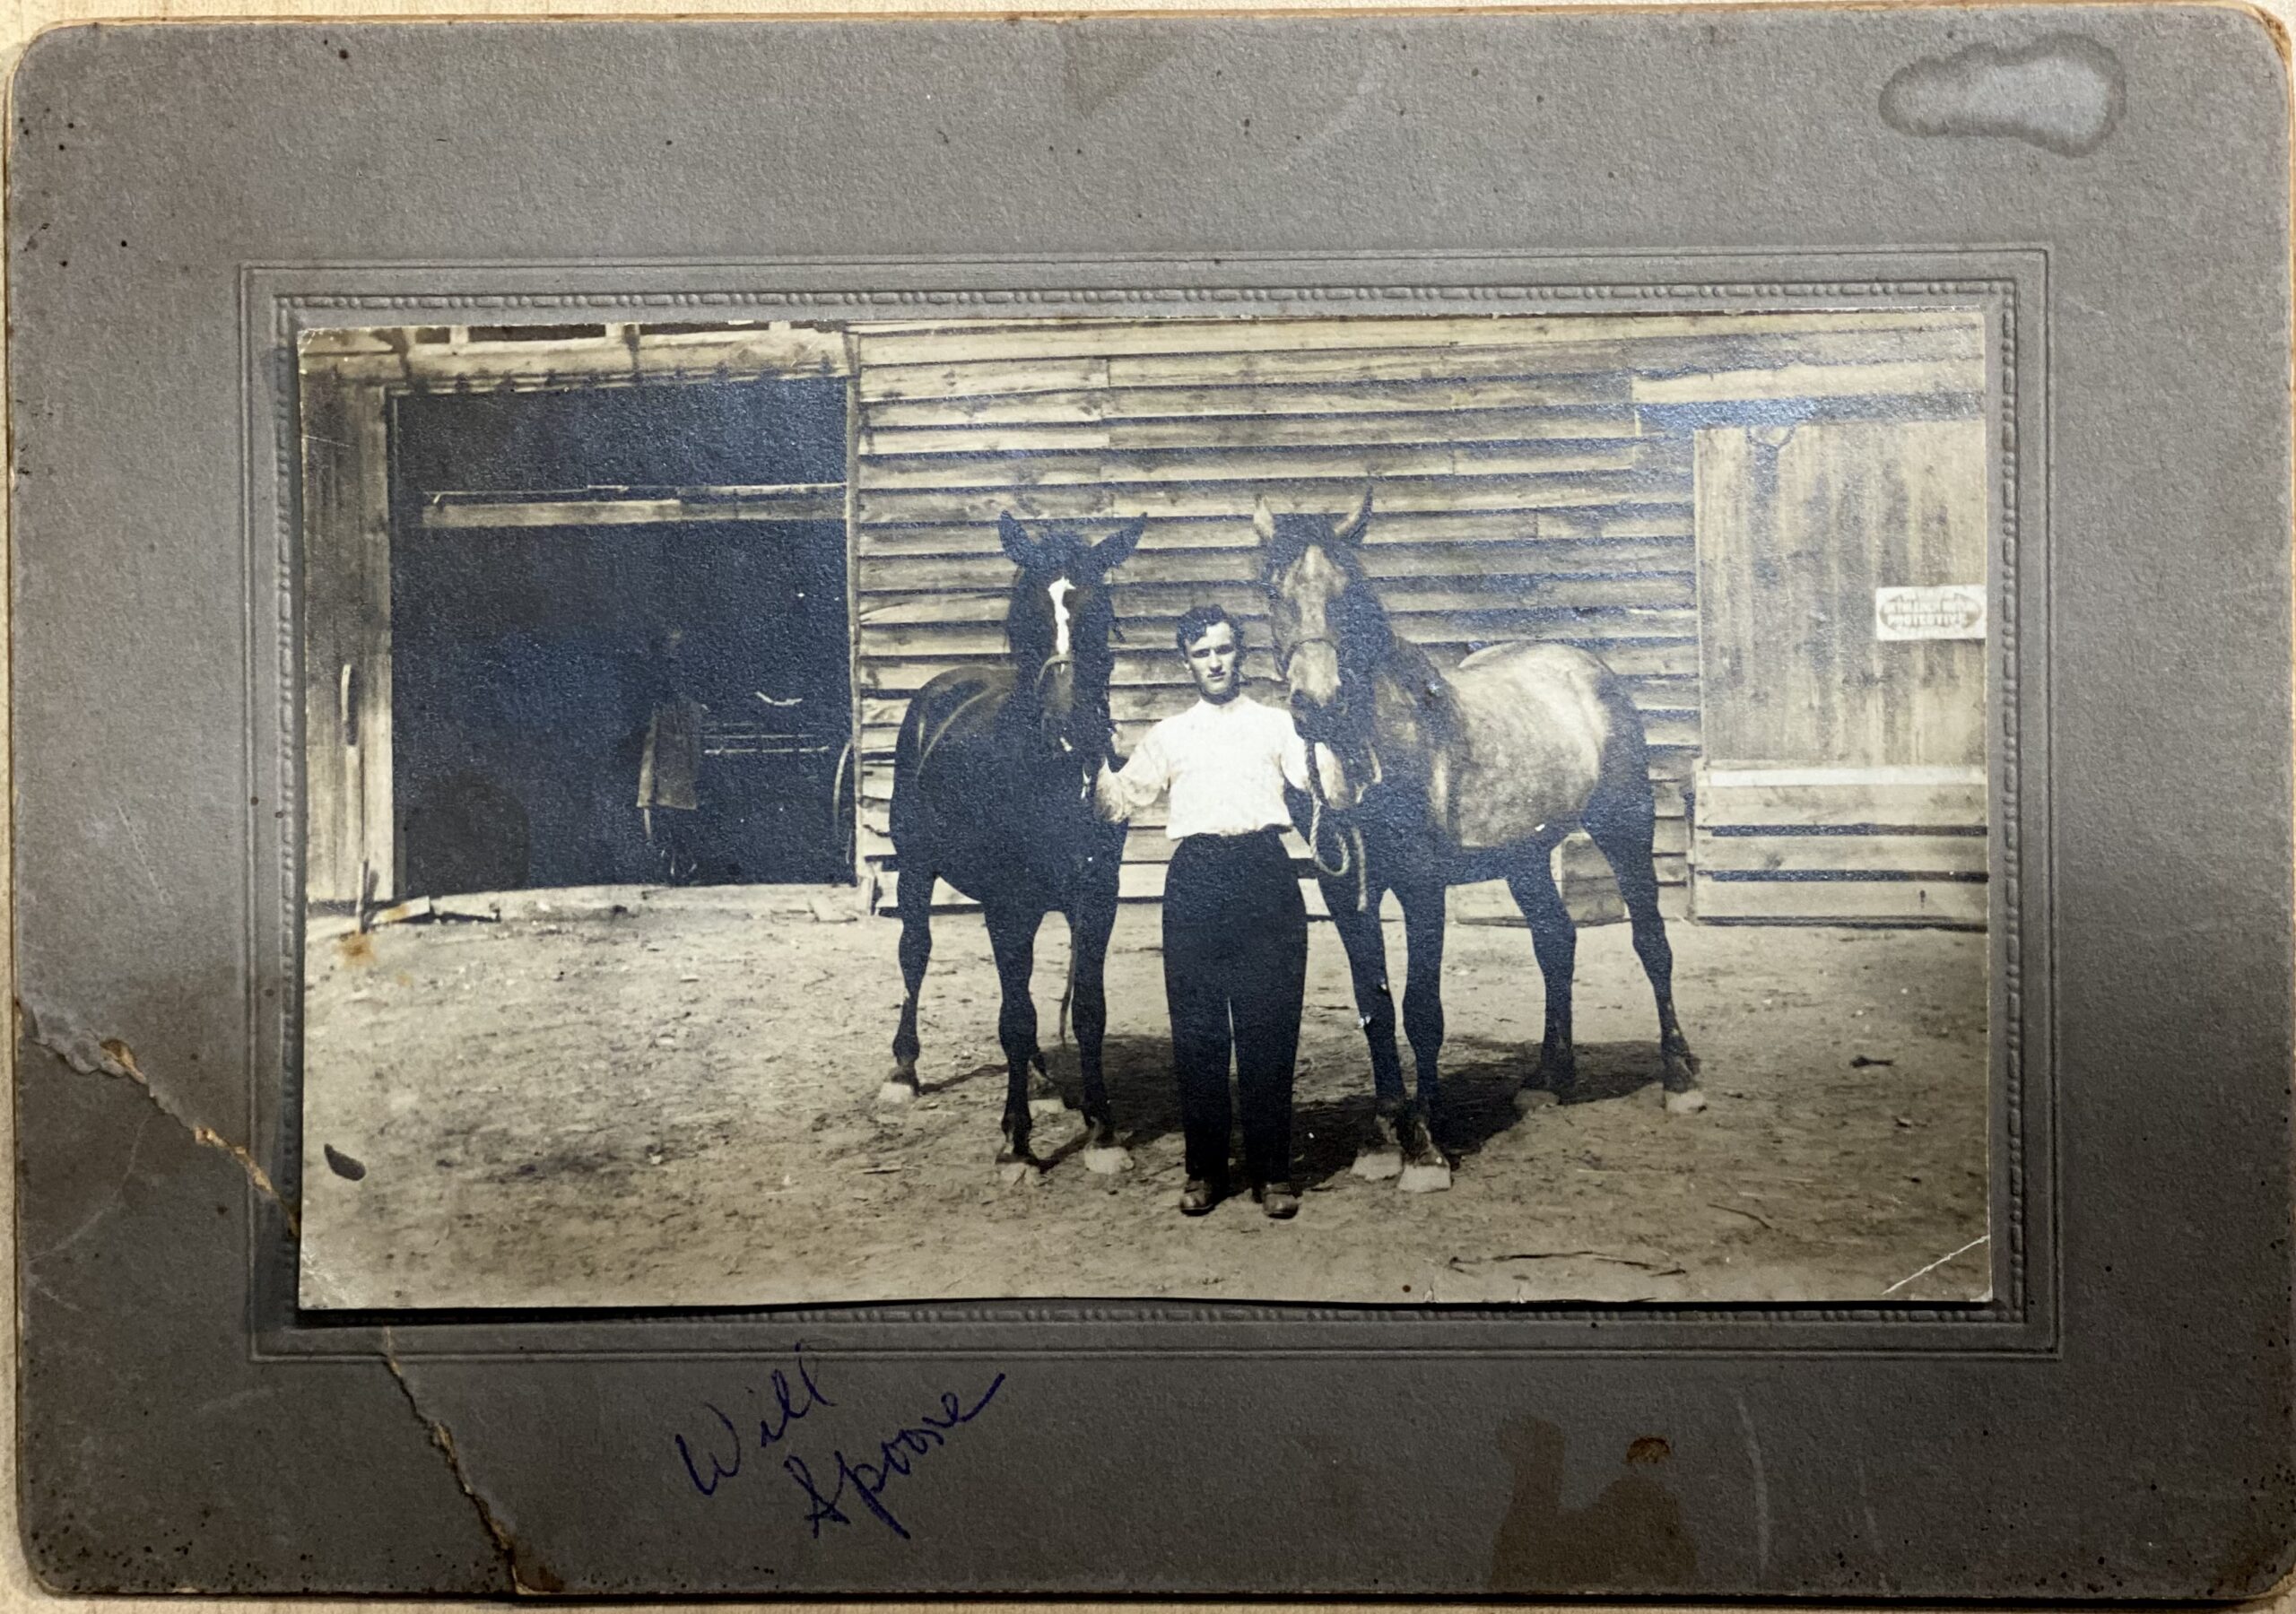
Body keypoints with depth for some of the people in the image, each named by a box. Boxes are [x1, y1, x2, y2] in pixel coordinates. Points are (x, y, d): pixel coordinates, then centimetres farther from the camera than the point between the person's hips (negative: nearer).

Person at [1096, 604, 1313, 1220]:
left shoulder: (1276, 724, 14)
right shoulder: (1169, 735, 17)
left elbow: (1318, 786, 1)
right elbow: (1119, 801, 14)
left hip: (1265, 873, -1)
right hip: (1196, 876, 1)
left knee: (1269, 1028, 0)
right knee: (1196, 1030, 2)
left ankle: (1272, 1171, 10)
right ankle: (1205, 1169, 14)